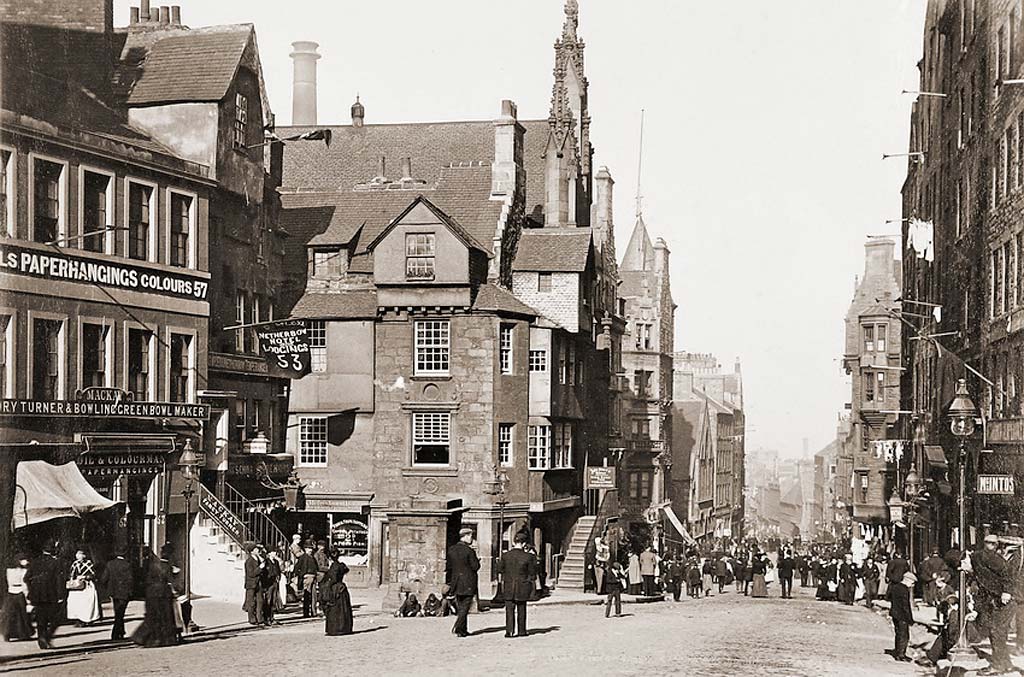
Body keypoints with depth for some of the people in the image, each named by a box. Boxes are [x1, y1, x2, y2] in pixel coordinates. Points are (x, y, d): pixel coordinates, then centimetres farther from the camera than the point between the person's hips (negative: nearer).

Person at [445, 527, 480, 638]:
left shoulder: (451, 550, 4)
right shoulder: (469, 551, -15)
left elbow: (448, 567, 9)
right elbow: (476, 567, -14)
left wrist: (448, 581, 16)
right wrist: (476, 560, 6)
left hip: (456, 583, 6)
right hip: (468, 583, -6)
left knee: (460, 607, 15)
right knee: (464, 607, -1)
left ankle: (463, 630, 20)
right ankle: (458, 628, -10)